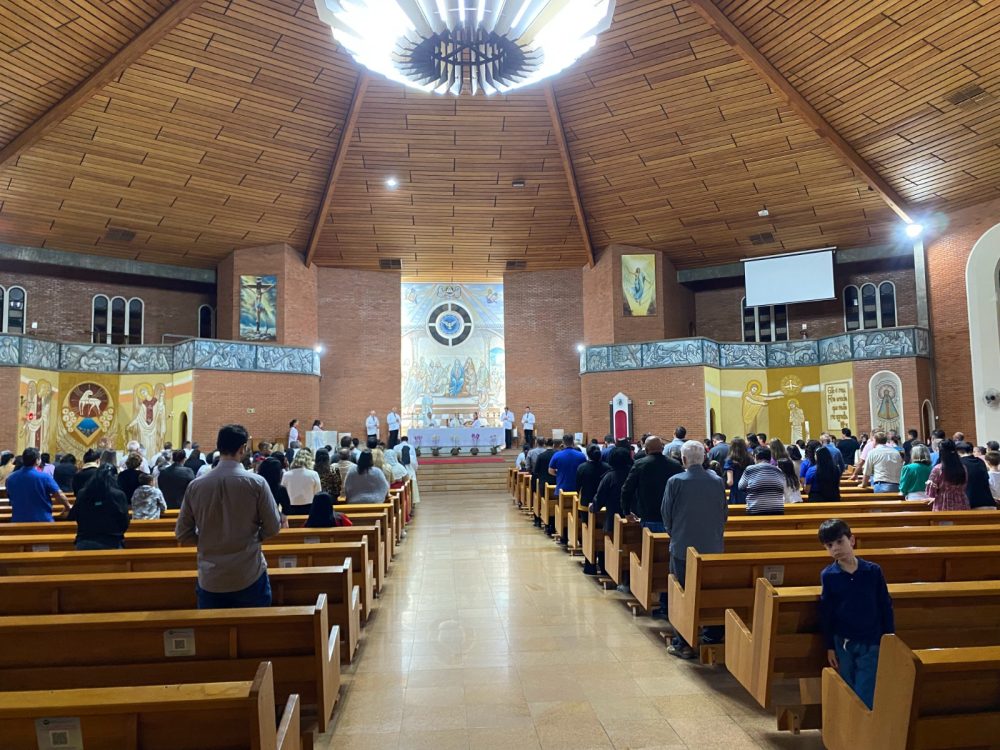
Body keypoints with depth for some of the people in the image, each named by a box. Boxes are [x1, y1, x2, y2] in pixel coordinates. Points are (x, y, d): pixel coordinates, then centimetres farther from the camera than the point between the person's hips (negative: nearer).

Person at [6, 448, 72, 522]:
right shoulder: (44, 477, -14)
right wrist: (68, 506, 3)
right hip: (42, 520, -4)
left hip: (18, 520, 4)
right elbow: (59, 494, -14)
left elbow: (10, 496, 16)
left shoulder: (10, 478, -1)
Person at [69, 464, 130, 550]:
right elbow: (124, 523, -3)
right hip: (111, 544, -3)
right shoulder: (118, 495, -8)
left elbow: (72, 517, 14)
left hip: (84, 544, 3)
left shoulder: (82, 494, 2)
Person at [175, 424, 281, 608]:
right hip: (250, 577, -2)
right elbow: (273, 527, -6)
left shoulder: (195, 486, -4)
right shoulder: (256, 482, -11)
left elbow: (182, 534, 2)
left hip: (210, 580, 2)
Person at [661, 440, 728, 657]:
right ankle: (714, 637, 24)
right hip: (713, 547, 3)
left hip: (683, 547, -3)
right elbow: (724, 513, 8)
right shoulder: (718, 482, -2)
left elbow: (666, 513, -4)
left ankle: (684, 643, 10)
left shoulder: (675, 482, -12)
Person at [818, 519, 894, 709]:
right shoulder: (828, 575, -7)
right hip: (843, 643, 1)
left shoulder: (873, 571, -8)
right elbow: (826, 613, 0)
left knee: (864, 698, -2)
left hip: (871, 643, -1)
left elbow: (886, 607, 0)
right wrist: (830, 647, 1)